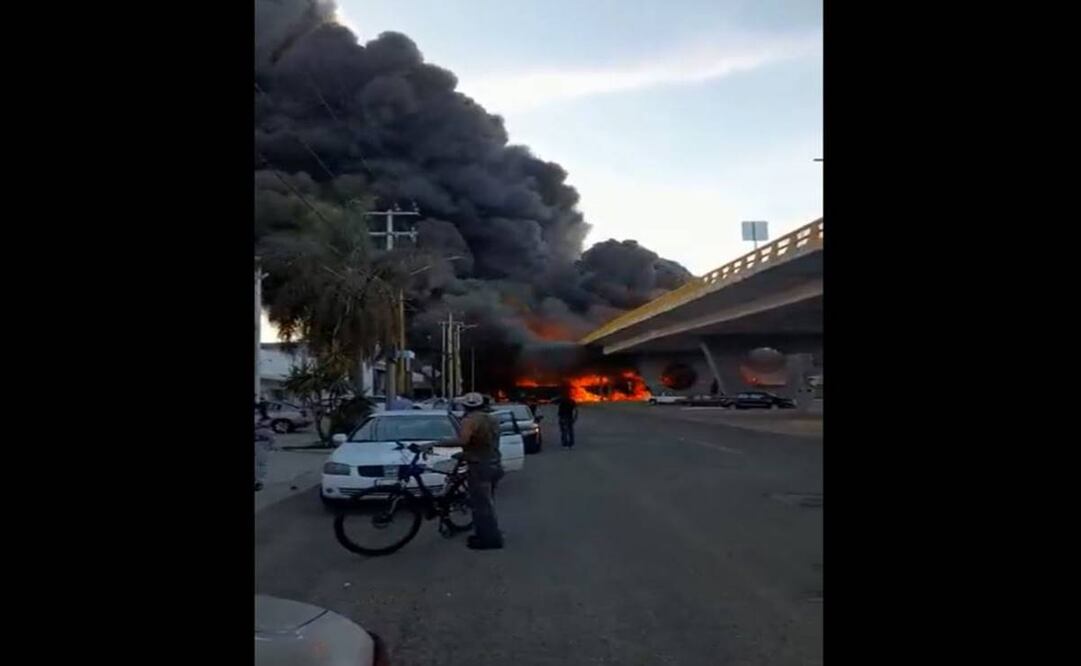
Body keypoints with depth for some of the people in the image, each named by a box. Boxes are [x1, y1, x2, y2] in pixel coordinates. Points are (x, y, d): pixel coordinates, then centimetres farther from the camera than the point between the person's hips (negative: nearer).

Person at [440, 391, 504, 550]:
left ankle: (490, 539, 0)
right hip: (493, 466, 9)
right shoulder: (492, 419, 15)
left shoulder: (470, 420, -14)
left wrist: (436, 443, -29)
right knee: (484, 503, 18)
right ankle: (486, 535, 24)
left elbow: (462, 440, -31)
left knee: (481, 505, -3)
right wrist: (465, 454, 28)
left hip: (480, 468, -9)